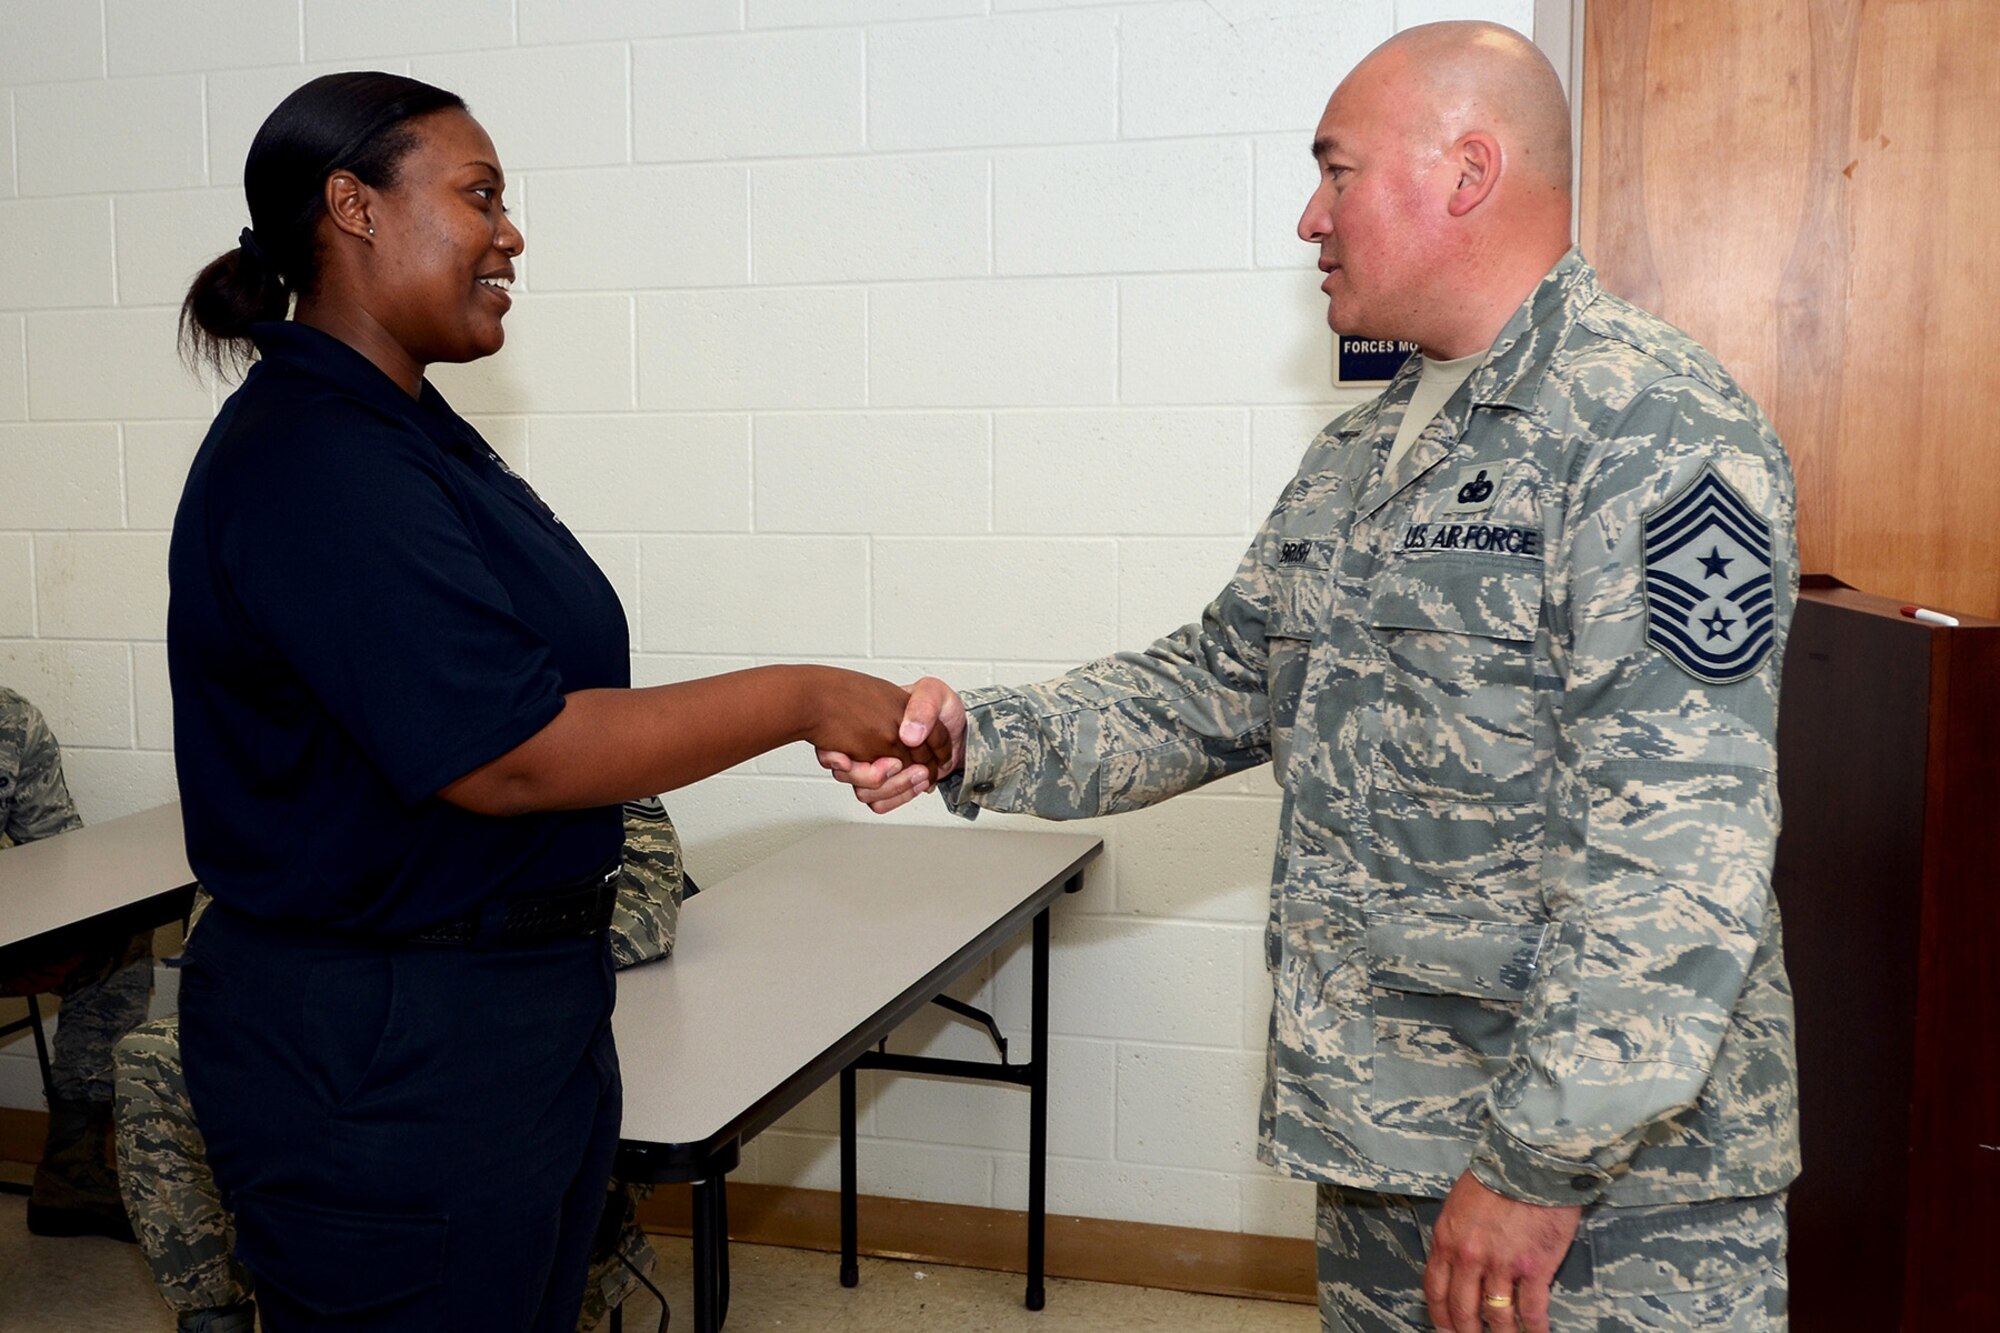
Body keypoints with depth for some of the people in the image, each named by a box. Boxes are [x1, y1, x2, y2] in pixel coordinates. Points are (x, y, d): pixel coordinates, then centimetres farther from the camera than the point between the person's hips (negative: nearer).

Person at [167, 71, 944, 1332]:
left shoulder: (403, 431, 12)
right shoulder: (311, 464, -20)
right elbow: (500, 756, -26)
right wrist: (801, 699, -20)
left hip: (523, 1012, 10)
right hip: (385, 1054, -10)